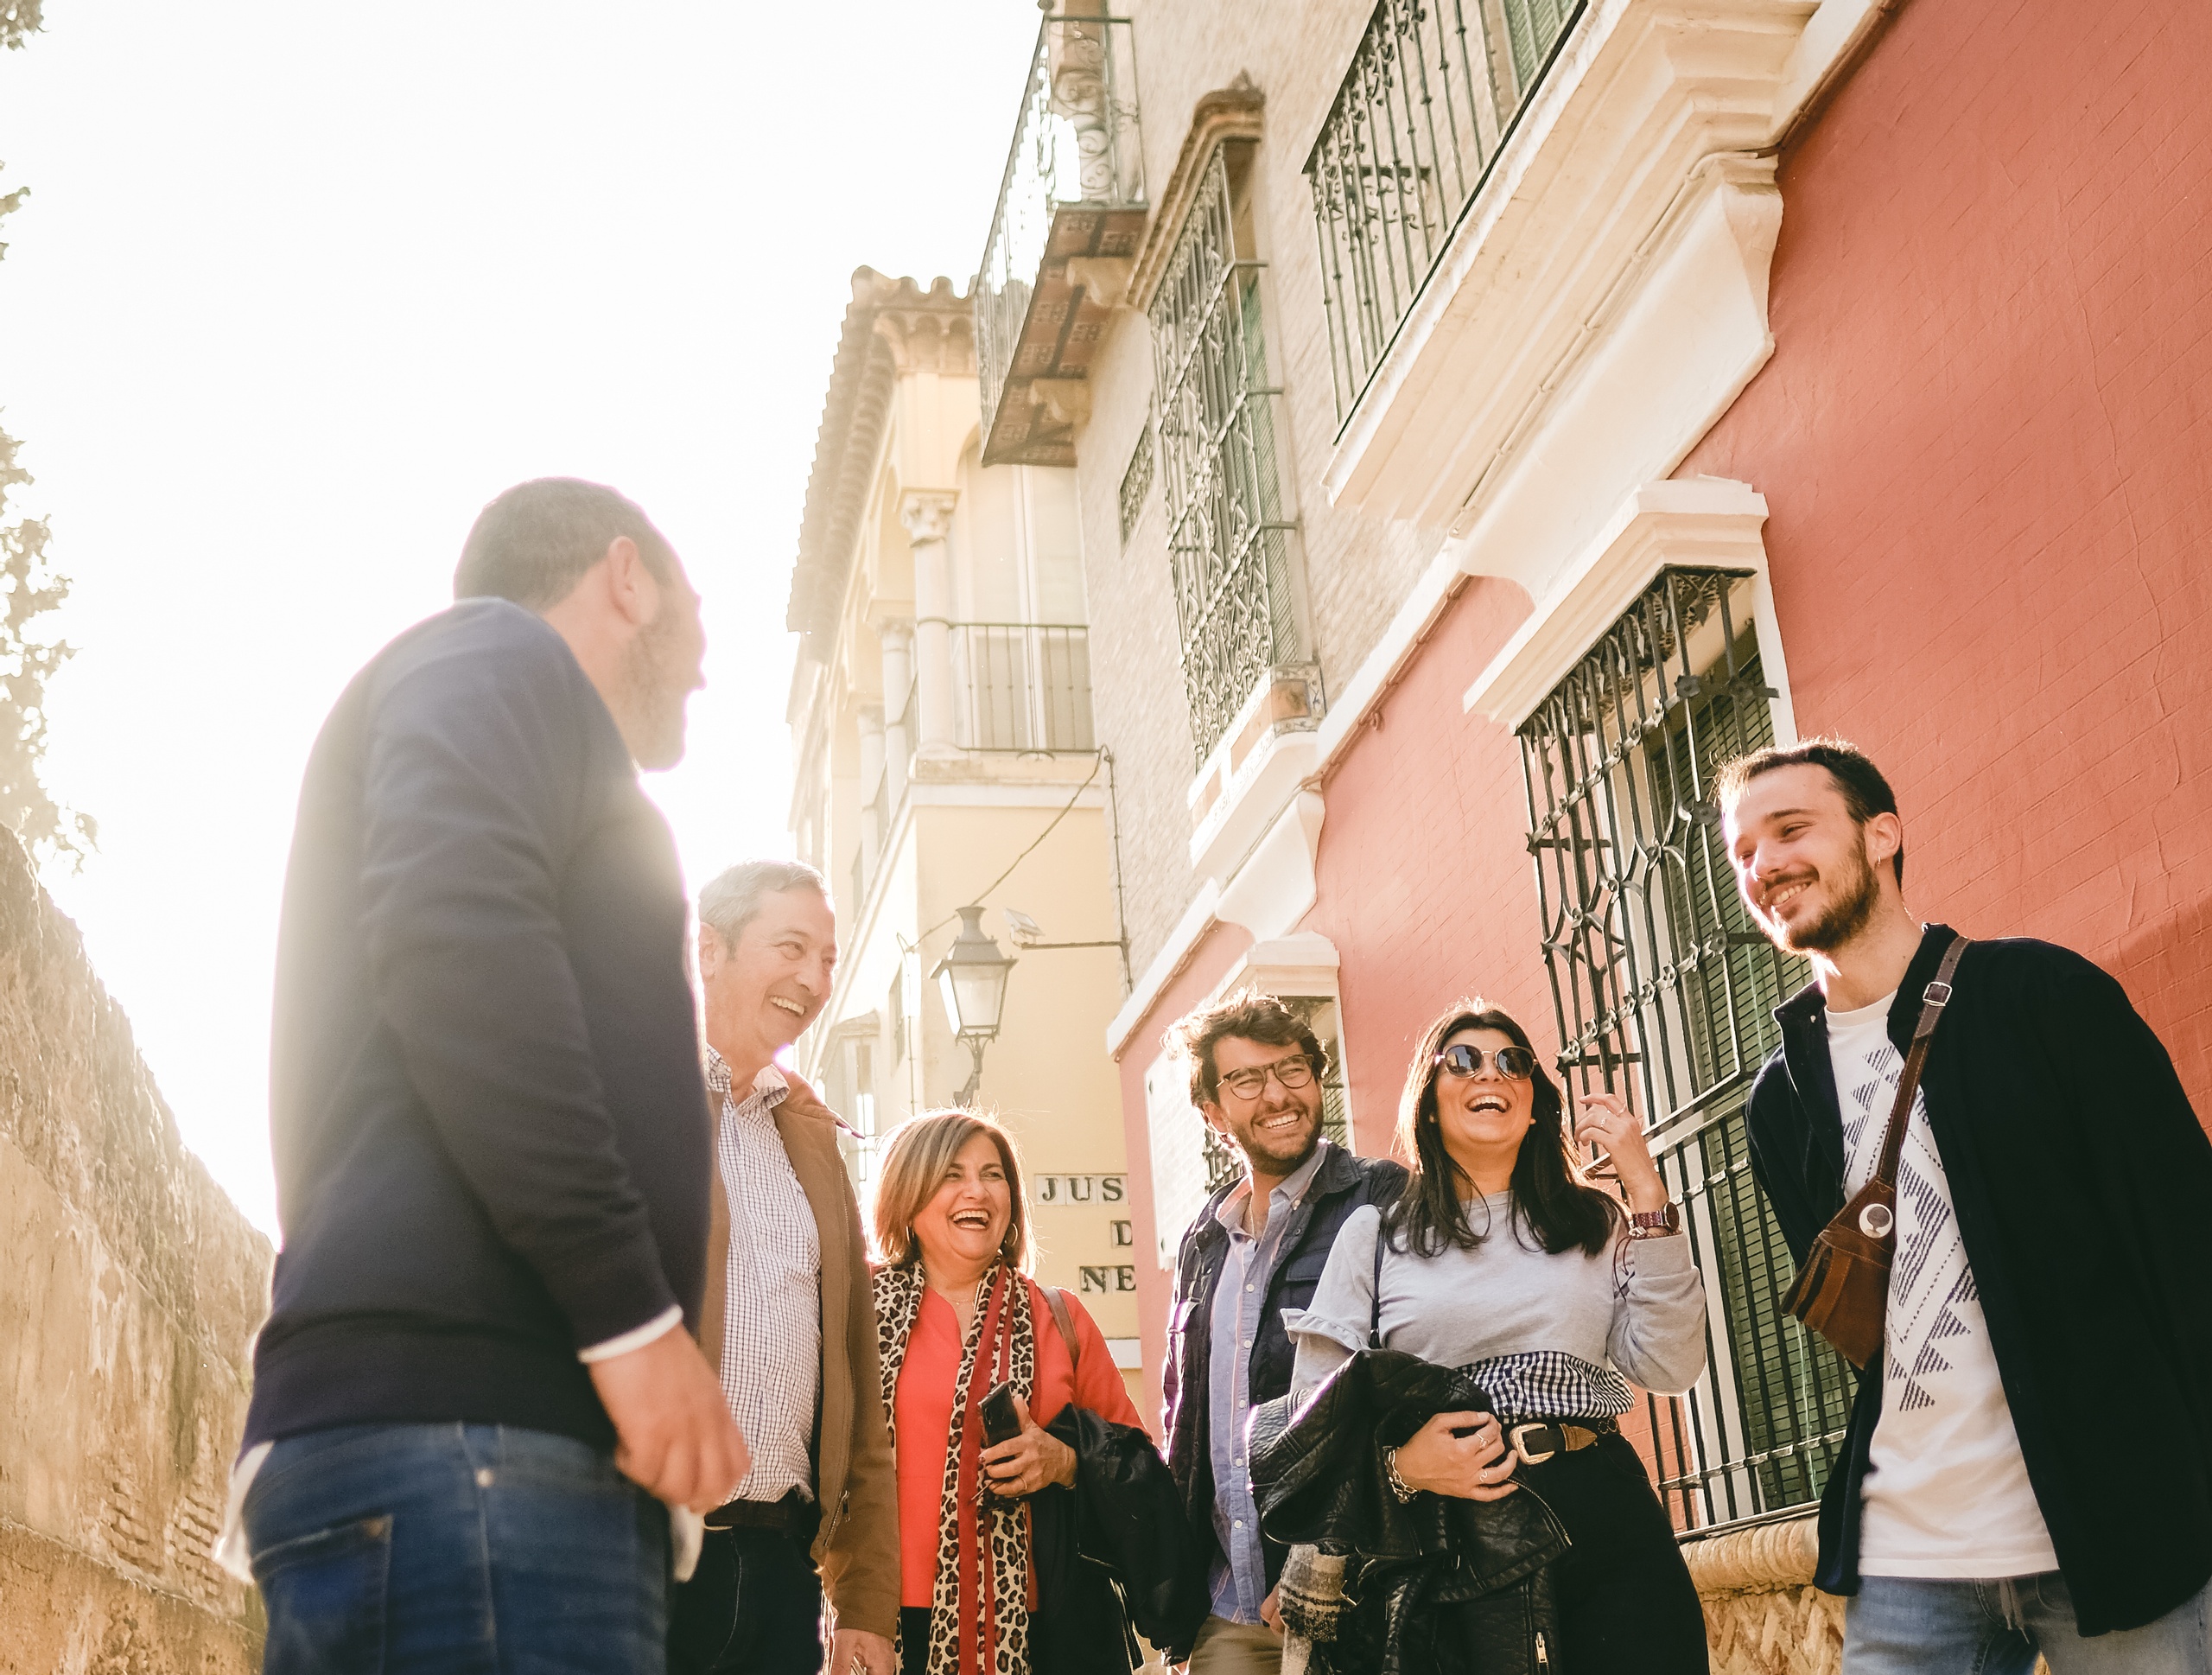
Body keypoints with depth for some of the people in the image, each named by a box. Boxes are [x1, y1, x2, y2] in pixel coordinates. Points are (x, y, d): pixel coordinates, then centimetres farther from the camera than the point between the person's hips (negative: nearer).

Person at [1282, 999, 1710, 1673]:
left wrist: (1646, 1189, -3)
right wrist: (1398, 1462, -16)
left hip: (1605, 1521, 2)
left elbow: (1671, 1367, -1)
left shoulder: (1596, 1224, 13)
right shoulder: (1375, 1234, 8)